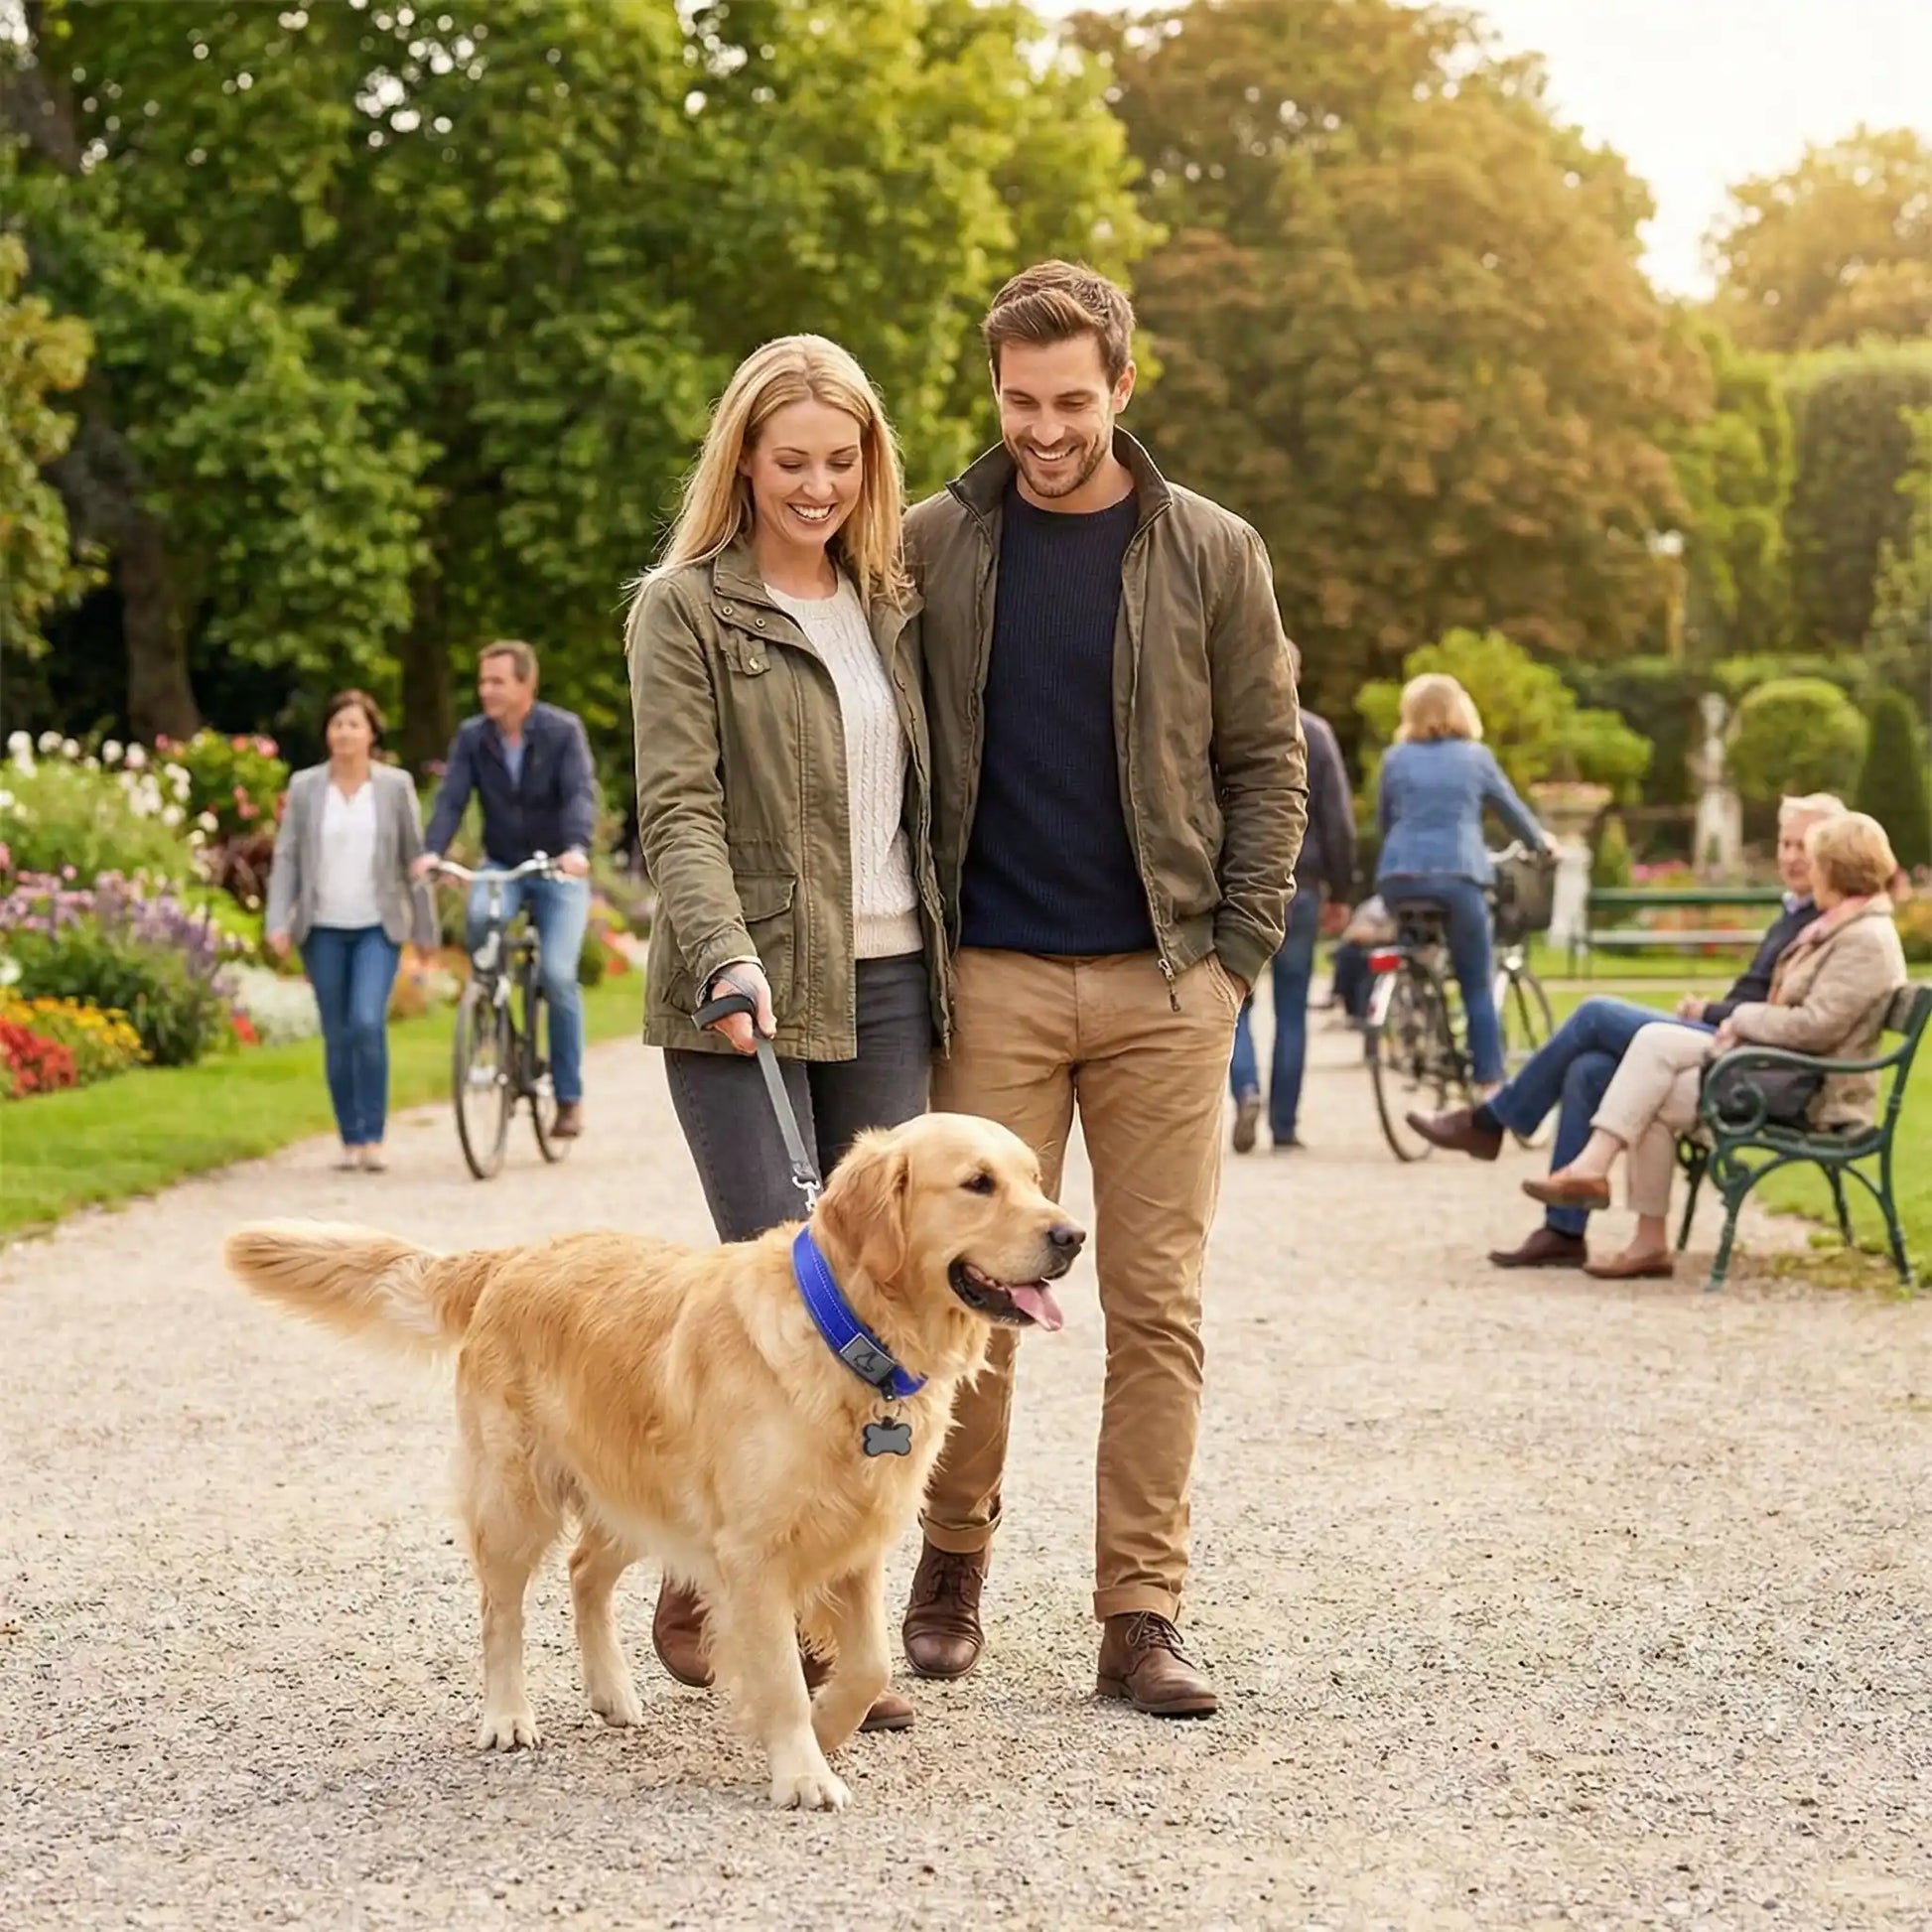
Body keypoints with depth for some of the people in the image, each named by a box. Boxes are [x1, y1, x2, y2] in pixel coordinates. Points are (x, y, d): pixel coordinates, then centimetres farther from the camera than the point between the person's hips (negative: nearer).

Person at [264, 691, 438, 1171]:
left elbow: (414, 857, 4)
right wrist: (277, 922, -7)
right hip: (323, 930, 2)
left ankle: (373, 1137, -10)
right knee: (337, 1037, 5)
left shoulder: (396, 785, 1)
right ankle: (350, 1141, 14)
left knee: (368, 1023, -18)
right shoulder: (304, 787, 3)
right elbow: (286, 856, 3)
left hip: (377, 928, -2)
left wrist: (424, 927, 3)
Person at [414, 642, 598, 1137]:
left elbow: (581, 793, -24)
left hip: (559, 871, -2)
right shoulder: (471, 736, -2)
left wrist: (577, 848, -42)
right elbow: (451, 798, -11)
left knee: (558, 974, -15)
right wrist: (431, 850, -30)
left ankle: (569, 1095, 0)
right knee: (480, 918, -31)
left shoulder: (563, 730, -11)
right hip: (502, 866, 2)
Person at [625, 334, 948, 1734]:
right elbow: (679, 812, -10)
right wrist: (729, 961, -25)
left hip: (888, 987, 5)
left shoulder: (895, 602, 15)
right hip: (748, 997, -5)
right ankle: (705, 1581, 6)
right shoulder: (687, 609, -1)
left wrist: (953, 965, 13)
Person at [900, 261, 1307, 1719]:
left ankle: (1142, 1614, 8)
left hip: (1166, 983, 0)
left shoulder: (1210, 553, 3)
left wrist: (1239, 954, -3)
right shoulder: (936, 546, 4)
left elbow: (1268, 765, 5)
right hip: (993, 979, 0)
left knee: (1158, 1309, 2)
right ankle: (953, 1563, 21)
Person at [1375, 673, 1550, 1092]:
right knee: (1478, 987, 3)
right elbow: (1512, 808, 21)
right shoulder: (1475, 756, 9)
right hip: (1458, 875, -2)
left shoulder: (1395, 758, 13)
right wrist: (1541, 841, 40)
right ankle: (1490, 1082, -3)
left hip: (1400, 877, 2)